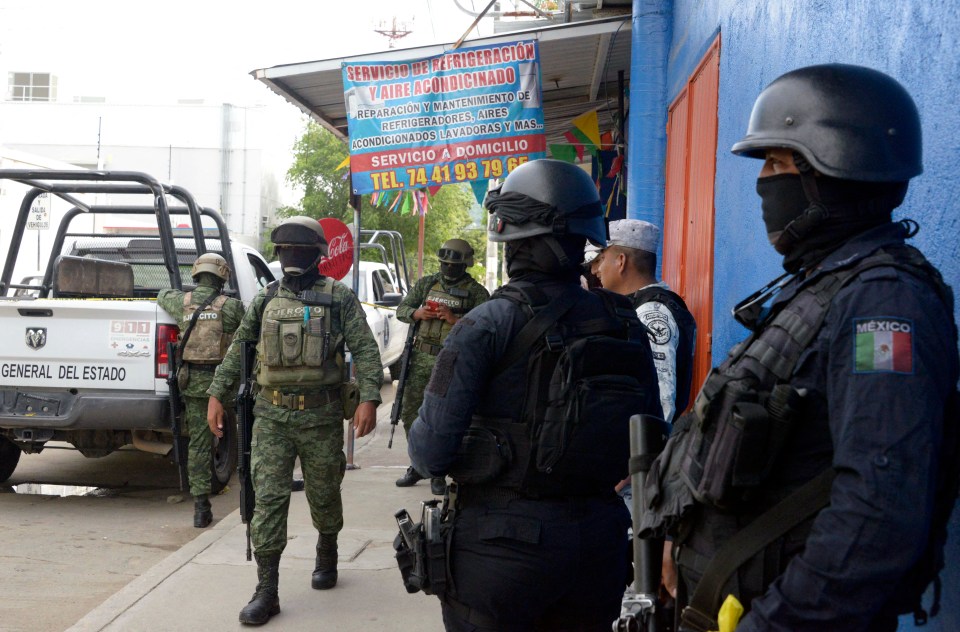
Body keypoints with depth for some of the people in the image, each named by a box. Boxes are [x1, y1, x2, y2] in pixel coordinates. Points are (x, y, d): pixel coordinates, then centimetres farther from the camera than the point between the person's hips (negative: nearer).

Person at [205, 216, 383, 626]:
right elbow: (238, 350, 15)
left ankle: (327, 556, 40)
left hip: (322, 415, -2)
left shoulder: (339, 298, -1)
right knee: (268, 498, -4)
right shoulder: (265, 300, 9)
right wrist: (216, 395, 10)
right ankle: (266, 591, 0)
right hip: (271, 415, 2)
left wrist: (369, 398, -18)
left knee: (324, 495, 12)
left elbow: (365, 350, -6)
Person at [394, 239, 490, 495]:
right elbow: (401, 308, 14)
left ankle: (438, 473, 7)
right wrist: (417, 313, -8)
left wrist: (455, 320, -20)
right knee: (410, 413, 9)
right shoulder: (427, 283, 12)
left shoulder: (476, 292, -1)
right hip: (421, 358, 5)